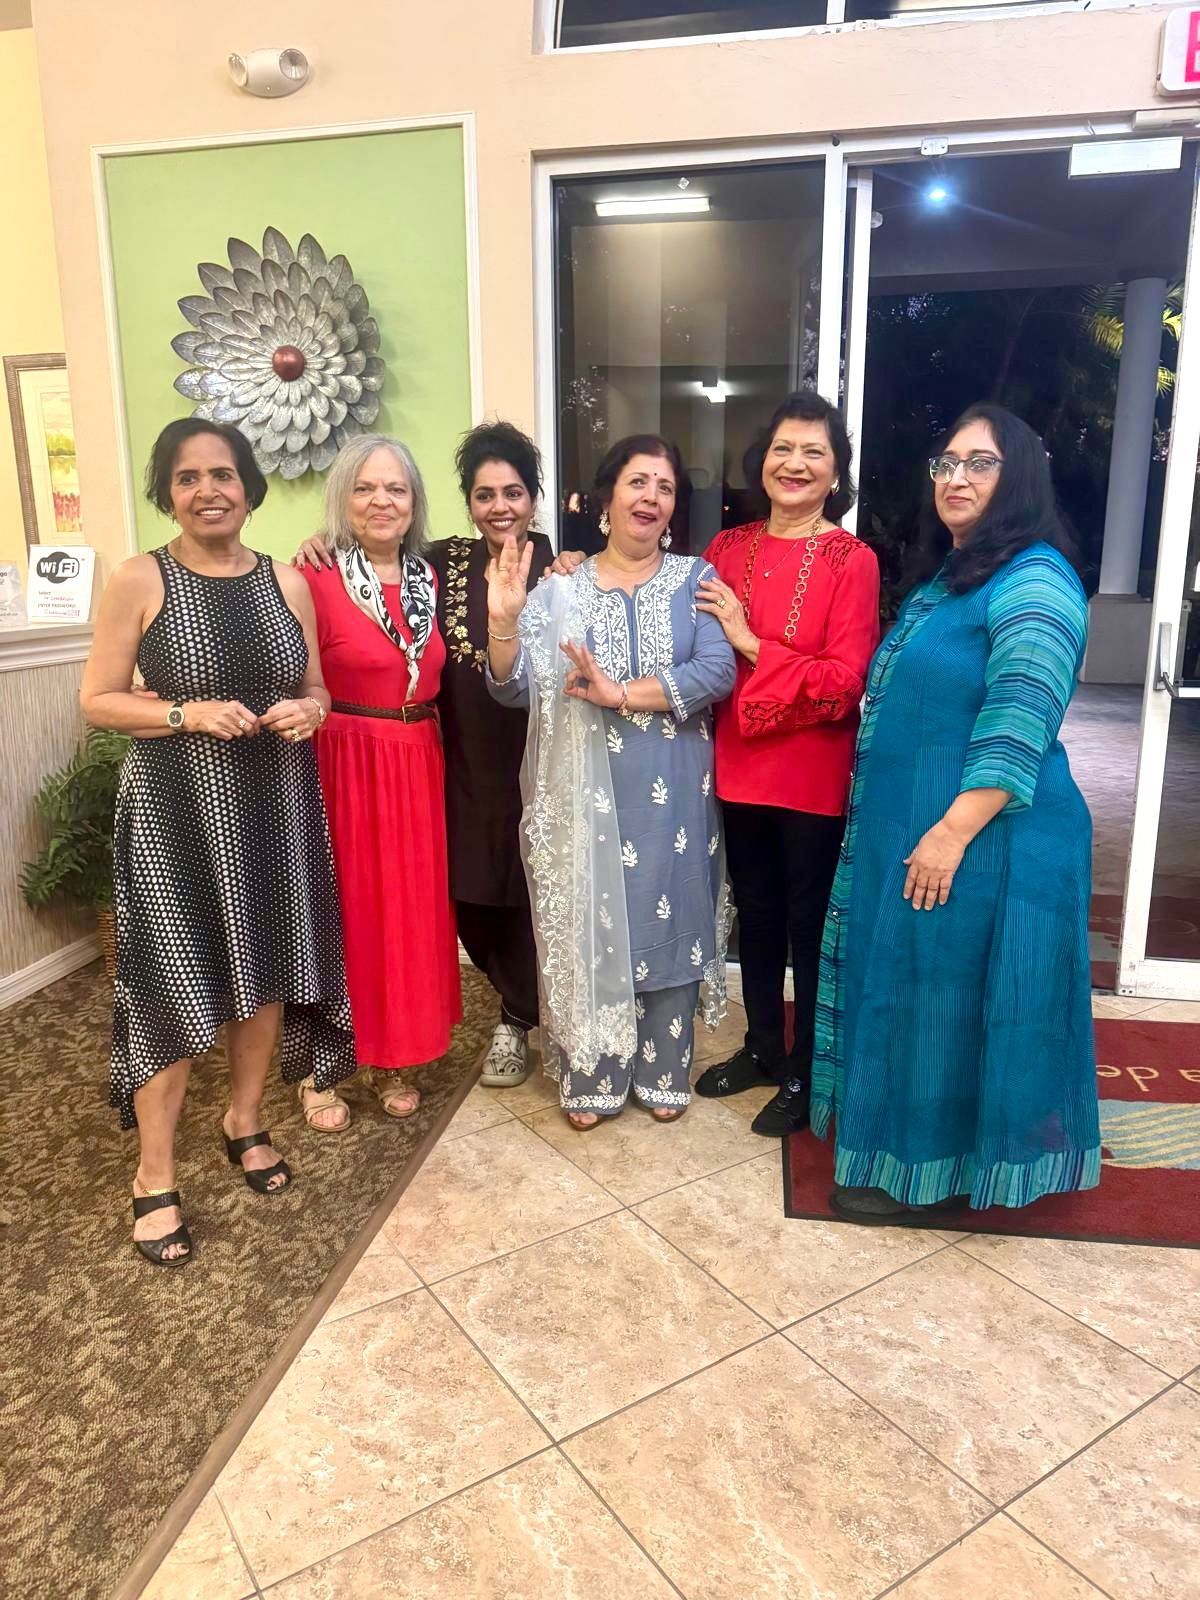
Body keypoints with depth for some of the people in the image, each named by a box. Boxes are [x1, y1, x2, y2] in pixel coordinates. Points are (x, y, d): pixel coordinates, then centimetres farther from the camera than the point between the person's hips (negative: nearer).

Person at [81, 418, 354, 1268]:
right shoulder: (140, 580, -6)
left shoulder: (287, 582, 4)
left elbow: (316, 691, 13)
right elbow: (97, 700, -5)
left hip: (275, 801, 4)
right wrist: (187, 714, -19)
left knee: (267, 967, 13)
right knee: (176, 985, 0)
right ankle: (155, 1174, 17)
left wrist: (309, 710, -10)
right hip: (178, 807, -4)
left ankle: (246, 1119, 36)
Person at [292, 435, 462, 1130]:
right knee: (341, 912, 3)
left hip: (419, 768, 6)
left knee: (410, 910, 13)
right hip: (345, 768, -6)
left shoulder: (428, 576, 9)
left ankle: (392, 1059, 30)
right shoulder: (315, 575, -11)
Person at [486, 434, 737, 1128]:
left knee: (668, 919, 10)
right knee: (591, 923, 7)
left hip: (673, 791, 0)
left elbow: (718, 672, -12)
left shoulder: (695, 579, 3)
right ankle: (591, 1078, 25)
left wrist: (622, 694, -18)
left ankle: (663, 1071, 29)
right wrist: (503, 620, -21)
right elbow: (515, 688, -4)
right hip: (588, 791, 0)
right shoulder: (561, 590, 4)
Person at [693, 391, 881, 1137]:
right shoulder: (728, 549, 6)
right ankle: (762, 1048, 37)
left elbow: (846, 682, -17)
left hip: (813, 776, -5)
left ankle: (806, 1074, 27)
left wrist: (752, 645, -18)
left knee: (810, 925, 9)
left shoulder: (853, 560, -9)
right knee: (756, 915, 18)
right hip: (741, 766, 5)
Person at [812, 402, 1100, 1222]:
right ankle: (910, 1144, 33)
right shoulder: (949, 574, 15)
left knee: (950, 996, 2)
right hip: (910, 827, 10)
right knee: (912, 990, 17)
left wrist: (953, 832, -25)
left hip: (982, 838, -9)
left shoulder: (1034, 581, -15)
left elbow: (1015, 730, -23)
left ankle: (929, 1171, 18)